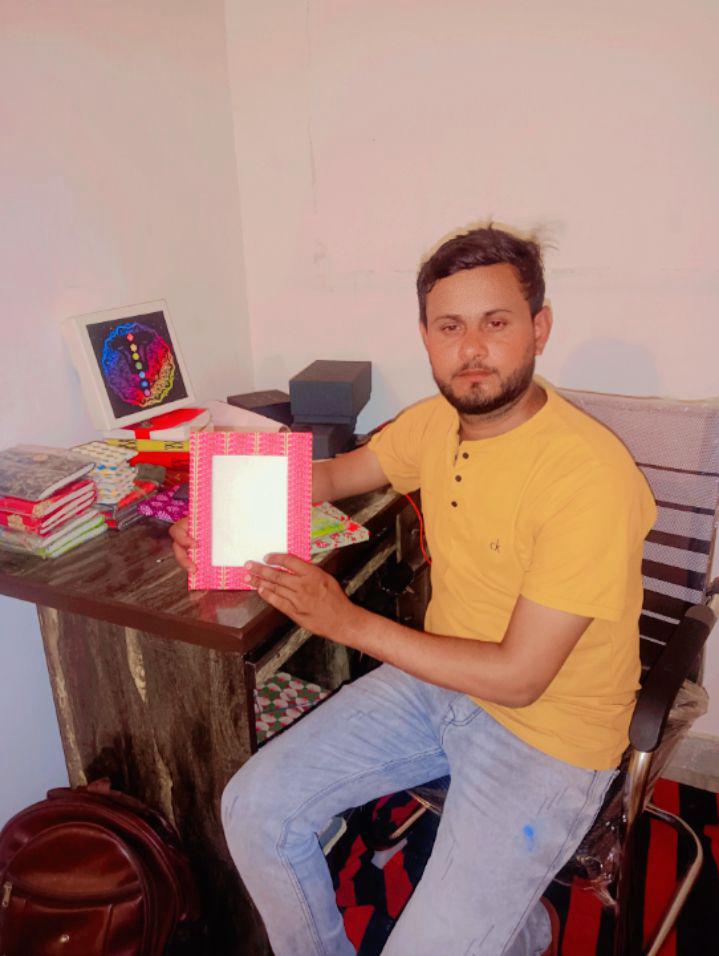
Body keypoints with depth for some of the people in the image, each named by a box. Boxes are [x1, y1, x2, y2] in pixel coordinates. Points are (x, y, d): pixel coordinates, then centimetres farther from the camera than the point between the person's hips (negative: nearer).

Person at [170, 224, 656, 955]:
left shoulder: (590, 477, -27)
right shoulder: (435, 421, -4)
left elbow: (517, 677, -23)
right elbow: (338, 473, 14)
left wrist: (350, 623, -20)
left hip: (548, 731, -5)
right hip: (435, 679, 6)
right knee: (253, 807, -1)